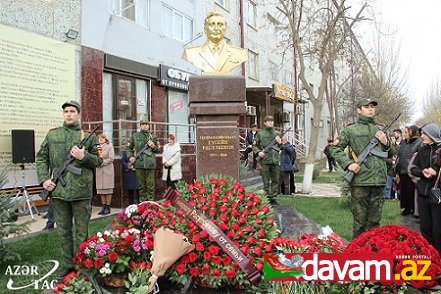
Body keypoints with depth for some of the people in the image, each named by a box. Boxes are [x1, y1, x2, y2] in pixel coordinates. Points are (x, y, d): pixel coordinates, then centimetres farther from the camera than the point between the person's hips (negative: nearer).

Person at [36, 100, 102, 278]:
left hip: (81, 190, -2)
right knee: (63, 230, 13)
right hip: (58, 190, 3)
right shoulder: (52, 135, 8)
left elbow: (98, 160, 3)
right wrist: (44, 179, -2)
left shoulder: (88, 136, 2)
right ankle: (68, 264, 27)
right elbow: (41, 158, 11)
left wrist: (84, 157, -15)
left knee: (81, 232, 7)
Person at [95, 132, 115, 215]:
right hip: (99, 170, 4)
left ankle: (108, 207, 3)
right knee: (100, 189, 5)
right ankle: (103, 206, 13)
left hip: (108, 170, -4)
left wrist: (102, 162, -12)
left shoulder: (109, 146, 1)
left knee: (108, 189, -2)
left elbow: (111, 159, -6)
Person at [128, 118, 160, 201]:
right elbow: (129, 148, 19)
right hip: (139, 164, 1)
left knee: (150, 186, 0)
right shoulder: (135, 136, 9)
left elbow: (158, 150, 15)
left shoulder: (153, 137, 9)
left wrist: (153, 146, -5)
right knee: (141, 186, 8)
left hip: (150, 164, -1)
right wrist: (130, 157, 4)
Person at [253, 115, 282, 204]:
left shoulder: (277, 133, 11)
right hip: (265, 160, -3)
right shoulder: (260, 134, 2)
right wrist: (258, 152, -10)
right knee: (266, 181, 2)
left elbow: (281, 147, 16)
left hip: (275, 160, 4)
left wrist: (280, 142, -5)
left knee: (275, 180, 8)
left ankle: (273, 198, 17)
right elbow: (254, 145, 7)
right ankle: (267, 198, 9)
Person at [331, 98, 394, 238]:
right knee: (360, 220, 2)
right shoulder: (350, 130, 2)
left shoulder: (380, 130, 15)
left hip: (379, 181, 4)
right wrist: (348, 163, -13)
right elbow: (335, 149, -1)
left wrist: (386, 143, 1)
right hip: (360, 181, -4)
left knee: (374, 221, 13)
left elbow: (391, 154, 21)